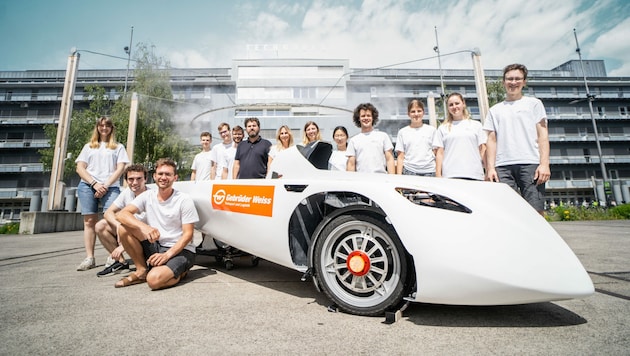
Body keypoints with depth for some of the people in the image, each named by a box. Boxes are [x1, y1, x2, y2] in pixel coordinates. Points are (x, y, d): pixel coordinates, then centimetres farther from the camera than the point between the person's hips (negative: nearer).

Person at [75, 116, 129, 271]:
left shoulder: (118, 147, 15)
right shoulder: (89, 146, 19)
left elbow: (120, 169, 4)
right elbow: (80, 168, 9)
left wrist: (106, 185, -8)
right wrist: (95, 184, -7)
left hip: (111, 187, -2)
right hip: (88, 186, 2)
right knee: (89, 221, -1)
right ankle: (90, 258, 1)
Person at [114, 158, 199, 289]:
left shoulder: (184, 200, -10)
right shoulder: (147, 196, 2)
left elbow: (188, 234, -11)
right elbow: (121, 214, -11)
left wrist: (167, 255, -22)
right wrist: (144, 226, -30)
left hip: (180, 250, -5)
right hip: (155, 247, 5)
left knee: (154, 280, -30)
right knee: (124, 228, -14)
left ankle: (180, 272, 4)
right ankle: (142, 270, 0)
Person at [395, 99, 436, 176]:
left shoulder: (431, 130, 11)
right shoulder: (402, 132, 9)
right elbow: (400, 157, 7)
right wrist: (399, 175, -1)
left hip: (429, 172, 1)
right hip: (409, 172, 0)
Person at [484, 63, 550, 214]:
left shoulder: (534, 103, 17)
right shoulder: (495, 110, 21)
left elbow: (542, 135, 8)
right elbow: (492, 141, 14)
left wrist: (544, 164, -5)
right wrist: (490, 168, 2)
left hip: (531, 164, -1)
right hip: (502, 167, 1)